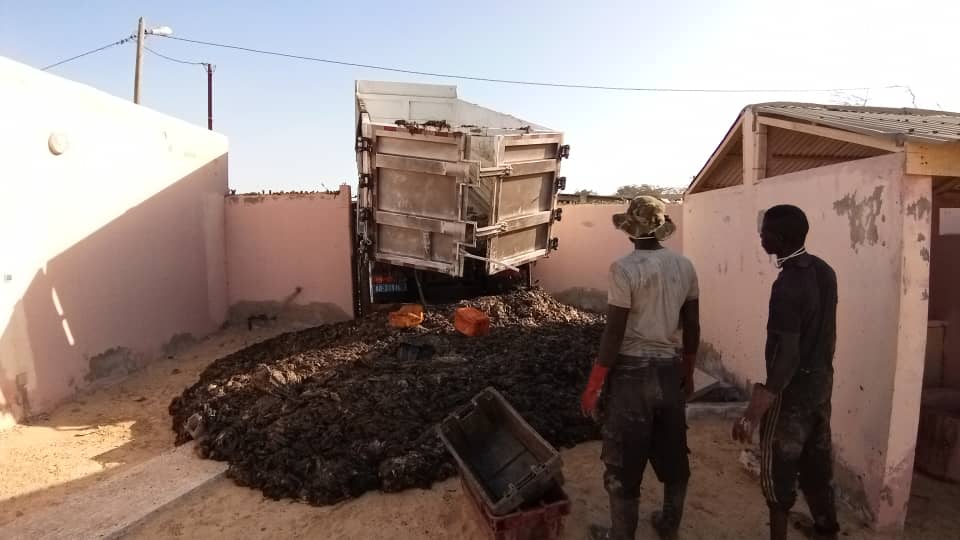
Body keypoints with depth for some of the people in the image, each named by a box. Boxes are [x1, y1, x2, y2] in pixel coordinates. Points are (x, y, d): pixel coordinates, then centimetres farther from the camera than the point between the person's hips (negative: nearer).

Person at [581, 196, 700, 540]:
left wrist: (593, 385, -9)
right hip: (670, 371, 6)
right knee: (673, 455, 21)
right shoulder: (684, 266, 2)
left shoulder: (625, 269, -16)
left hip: (632, 373, -6)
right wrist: (688, 372, 21)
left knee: (624, 462, 9)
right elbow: (692, 327, 8)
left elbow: (614, 333, -17)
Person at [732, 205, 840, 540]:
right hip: (821, 382, 8)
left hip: (793, 389, -8)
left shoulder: (787, 286, -25)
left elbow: (786, 358, -28)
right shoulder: (824, 271, 1)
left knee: (778, 467, 7)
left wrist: (752, 414, -28)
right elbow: (827, 332, 12)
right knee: (816, 461, 21)